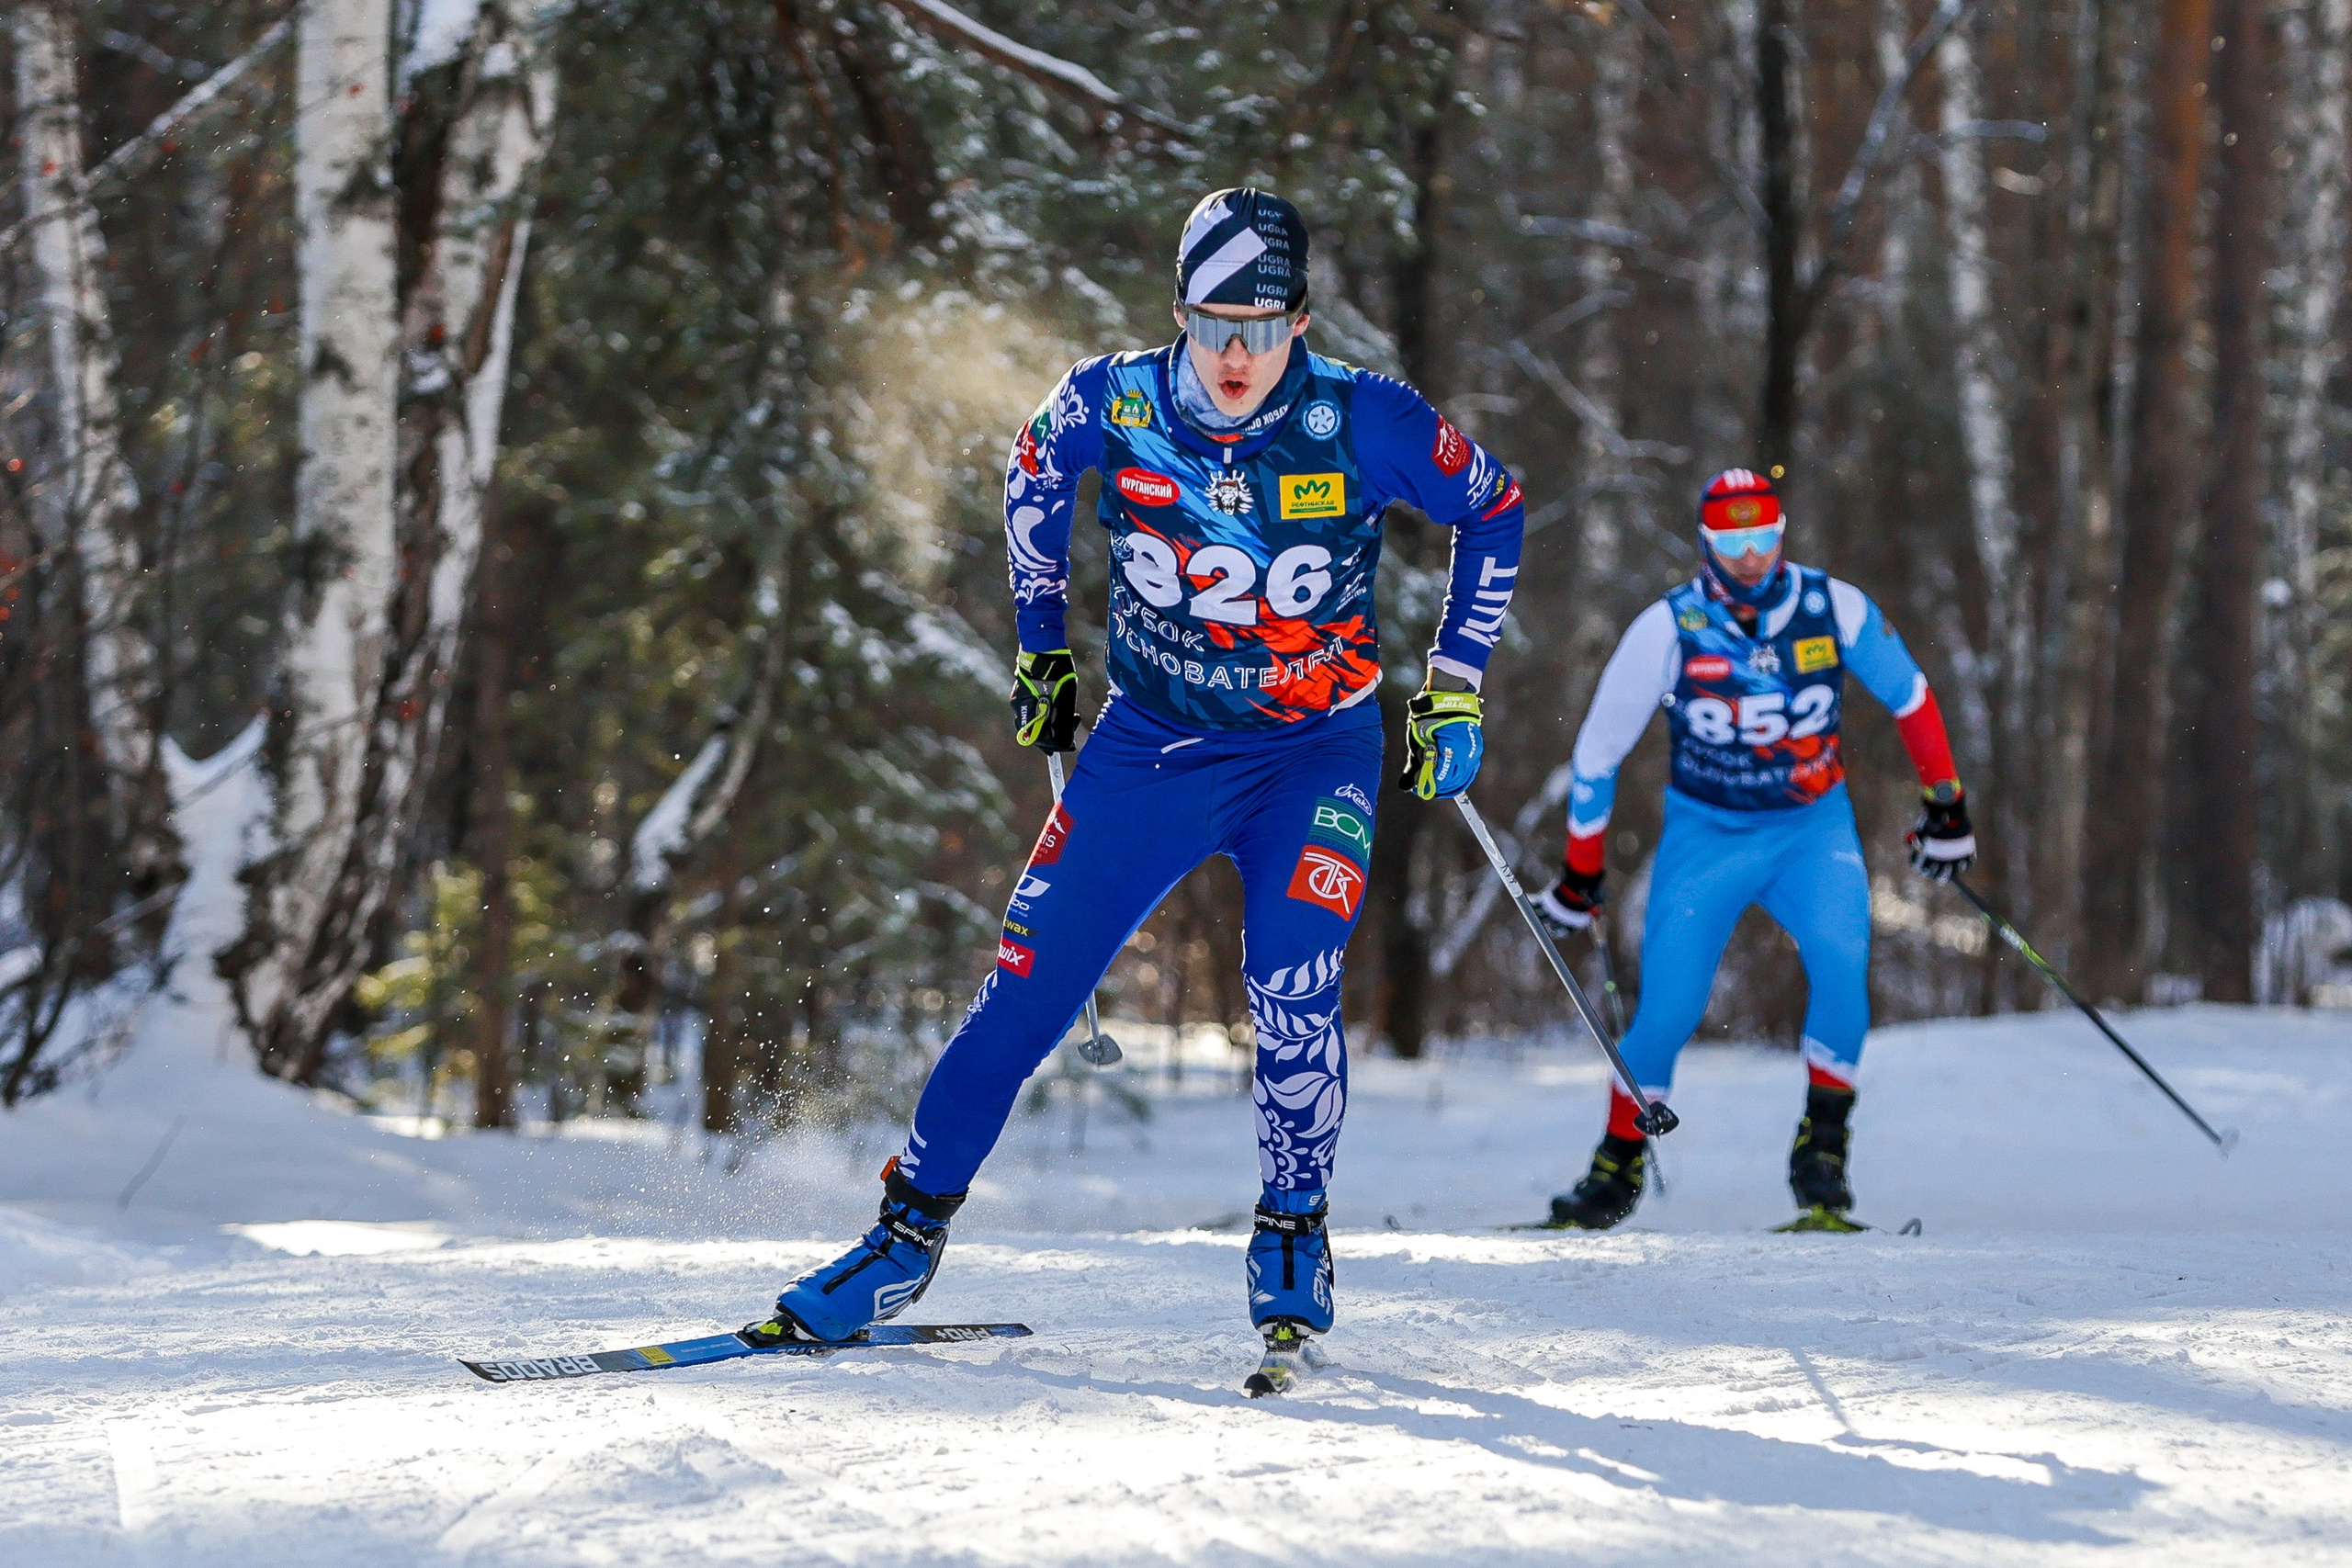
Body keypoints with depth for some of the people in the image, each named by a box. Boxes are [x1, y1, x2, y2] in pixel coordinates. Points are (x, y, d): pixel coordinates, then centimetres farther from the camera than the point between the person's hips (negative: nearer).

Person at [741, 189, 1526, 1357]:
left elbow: (1492, 512, 0)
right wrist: (1041, 650, 13)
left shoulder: (1365, 422, -18)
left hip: (1313, 754, -1)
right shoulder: (1112, 405, -14)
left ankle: (1291, 1239, 0)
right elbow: (1032, 479, 10)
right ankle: (907, 1236, 11)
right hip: (1150, 739, 2)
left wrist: (1453, 693, -1)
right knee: (1027, 988, -3)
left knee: (1292, 995, -22)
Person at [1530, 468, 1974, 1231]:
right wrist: (1579, 876, 0)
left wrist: (1947, 807, 11)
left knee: (1840, 958, -27)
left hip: (1813, 828, 1)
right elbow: (1598, 749, -5)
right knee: (1668, 1010, -12)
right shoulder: (1667, 629, -16)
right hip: (1705, 835, -1)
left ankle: (1821, 1148, -14)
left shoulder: (1835, 609, -13)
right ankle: (1619, 1164, 12)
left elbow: (1911, 700, 4)